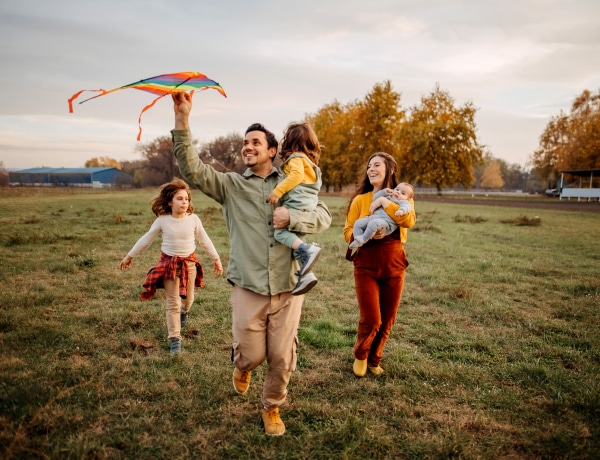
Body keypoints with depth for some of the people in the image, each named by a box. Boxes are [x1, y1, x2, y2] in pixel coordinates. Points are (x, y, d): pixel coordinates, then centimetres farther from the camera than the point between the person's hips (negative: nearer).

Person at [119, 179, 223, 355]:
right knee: (172, 304, 0)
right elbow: (146, 239, 1)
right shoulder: (162, 220, -10)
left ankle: (184, 311, 55)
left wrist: (216, 259, 7)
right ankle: (175, 339, 9)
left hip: (189, 263, 2)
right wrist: (129, 256, 8)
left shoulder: (193, 219, -9)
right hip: (169, 264, -1)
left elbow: (204, 240, 3)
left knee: (188, 299, 18)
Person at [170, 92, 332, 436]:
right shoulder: (231, 185, 4)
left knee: (282, 359, 8)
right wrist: (182, 118, -19)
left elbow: (324, 217, 1)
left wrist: (292, 218, -18)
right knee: (252, 356, 4)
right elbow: (192, 168, -10)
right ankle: (242, 364, 43)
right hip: (249, 288, 0)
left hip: (288, 288, 1)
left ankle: (272, 407, 36)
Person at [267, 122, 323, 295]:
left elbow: (296, 175, -19)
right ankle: (305, 273, 1)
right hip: (308, 205, 10)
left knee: (280, 232, -17)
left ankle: (308, 250, -29)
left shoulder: (296, 158, -1)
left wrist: (278, 191, -20)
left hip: (297, 203, -10)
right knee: (294, 238, 8)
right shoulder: (308, 160, 28)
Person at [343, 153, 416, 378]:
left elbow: (409, 220, -19)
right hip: (366, 266, -2)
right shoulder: (360, 199, 1)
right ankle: (360, 355, 25)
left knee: (387, 320, 10)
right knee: (371, 320, -6)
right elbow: (348, 233, -2)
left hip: (394, 265, 2)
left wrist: (383, 200, -17)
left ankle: (373, 359, 34)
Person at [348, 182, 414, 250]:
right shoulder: (387, 197, 31)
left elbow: (406, 206, -13)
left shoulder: (403, 202, 10)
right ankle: (357, 240, -9)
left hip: (386, 221, -8)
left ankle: (363, 239, -28)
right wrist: (384, 191, 18)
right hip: (372, 217, 8)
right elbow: (375, 197, 31)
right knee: (358, 223, -4)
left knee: (373, 223, -39)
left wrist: (401, 210, -37)